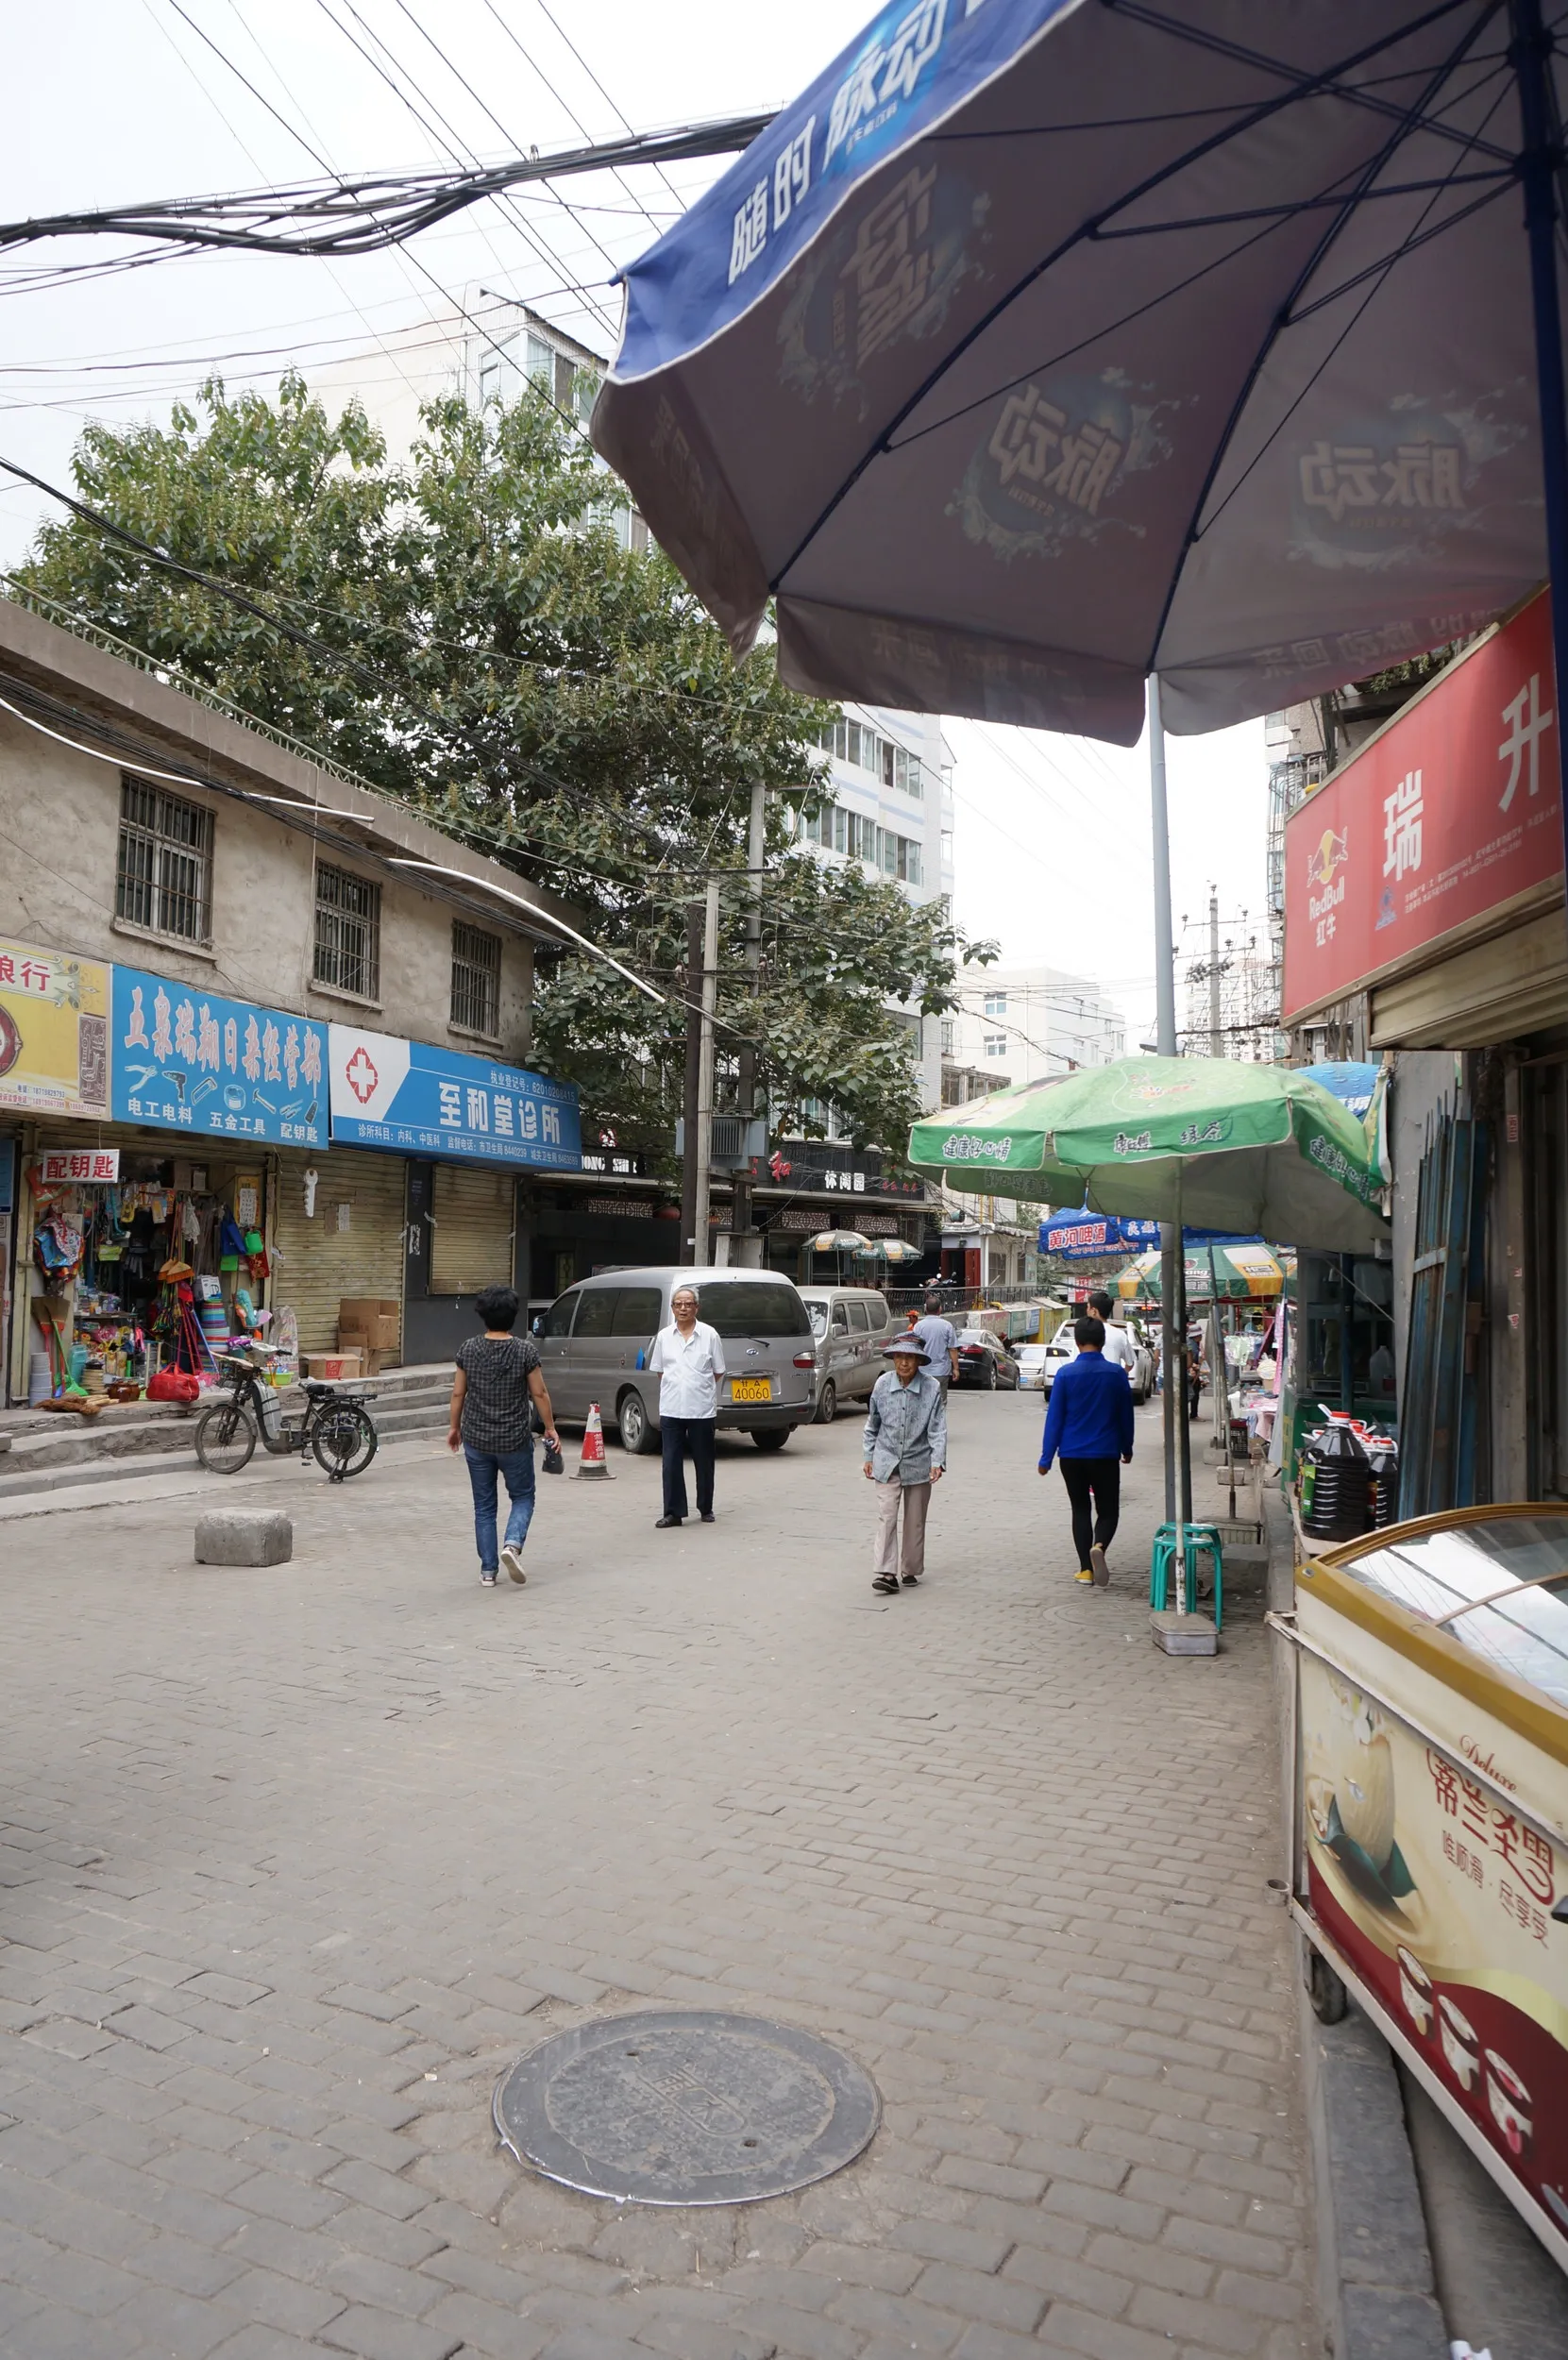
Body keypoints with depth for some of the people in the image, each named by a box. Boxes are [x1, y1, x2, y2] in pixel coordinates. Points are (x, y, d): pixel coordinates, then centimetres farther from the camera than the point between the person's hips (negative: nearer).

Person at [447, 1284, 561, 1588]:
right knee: (523, 1496, 16)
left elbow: (458, 1394, 2)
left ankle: (488, 1571, 12)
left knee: (484, 1506, 12)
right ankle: (513, 1544, -9)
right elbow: (539, 1394, -6)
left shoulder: (468, 1349, -4)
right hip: (514, 1440, -2)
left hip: (476, 1440, 2)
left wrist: (454, 1426, 15)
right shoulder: (525, 1350, -10)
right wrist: (550, 1428, 5)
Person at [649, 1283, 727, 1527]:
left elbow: (718, 1371, 6)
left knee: (704, 1462, 8)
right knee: (671, 1463, -1)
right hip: (671, 1409, 1)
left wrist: (698, 1386, 5)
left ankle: (706, 1509, 21)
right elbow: (659, 1370, 14)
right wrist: (675, 1386, 6)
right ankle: (673, 1512, 5)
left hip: (702, 1409, -1)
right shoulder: (664, 1336, 7)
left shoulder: (709, 1334, 0)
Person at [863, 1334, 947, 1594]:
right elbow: (872, 1424, 8)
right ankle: (886, 1573, -9)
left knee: (915, 1520, 11)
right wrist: (869, 1456, 10)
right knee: (886, 1516, -8)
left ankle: (911, 1570, 25)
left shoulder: (932, 1388, -10)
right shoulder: (882, 1384, -4)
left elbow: (937, 1429, -8)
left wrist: (937, 1462, -17)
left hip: (918, 1463, 0)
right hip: (887, 1462, 1)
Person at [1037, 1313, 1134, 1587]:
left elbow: (1054, 1417, -7)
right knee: (1108, 1511, 9)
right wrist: (1127, 1449, 20)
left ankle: (1086, 1568, 12)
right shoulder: (1117, 1374, -4)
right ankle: (1099, 1546, -20)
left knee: (1081, 1510, 14)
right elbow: (1126, 1416, 5)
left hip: (1071, 1454, 0)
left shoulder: (1066, 1373, -7)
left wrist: (1046, 1458, -2)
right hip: (1105, 1454, 0)